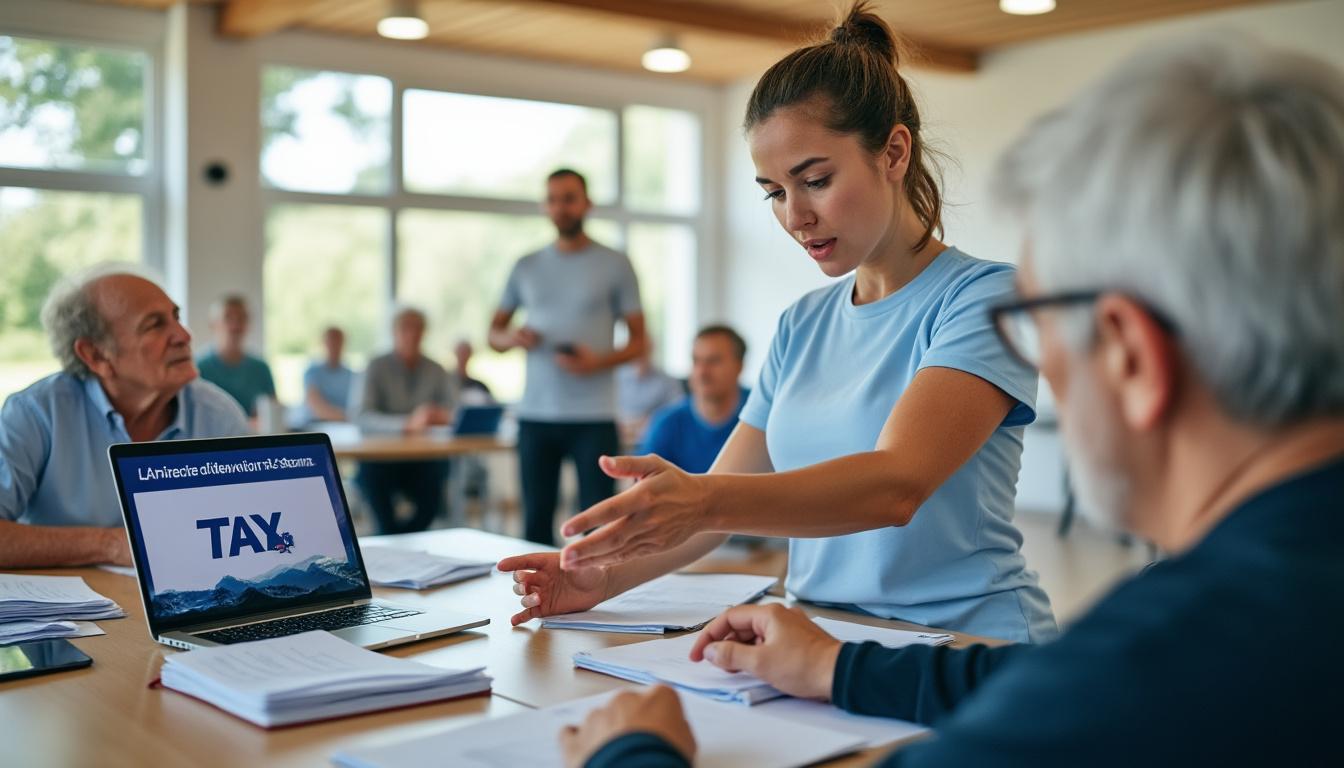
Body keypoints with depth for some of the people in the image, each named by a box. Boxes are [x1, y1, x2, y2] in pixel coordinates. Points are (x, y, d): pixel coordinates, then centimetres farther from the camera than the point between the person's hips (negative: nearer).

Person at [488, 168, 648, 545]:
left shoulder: (615, 265, 4)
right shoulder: (527, 267, 12)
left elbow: (638, 340, 4)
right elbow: (493, 333, 18)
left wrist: (600, 361, -15)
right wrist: (510, 337, -6)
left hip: (594, 416, -3)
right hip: (535, 415, 3)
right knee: (536, 520, 7)